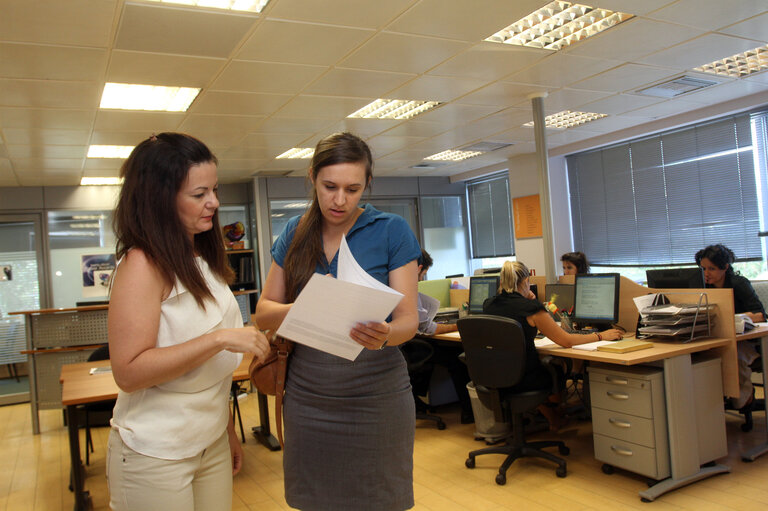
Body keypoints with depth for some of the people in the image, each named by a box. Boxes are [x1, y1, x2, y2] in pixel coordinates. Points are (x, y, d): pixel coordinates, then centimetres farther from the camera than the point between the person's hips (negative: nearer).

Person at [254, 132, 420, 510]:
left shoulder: (392, 231, -6)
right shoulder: (295, 233, 3)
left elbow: (408, 319, -8)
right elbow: (264, 312, 2)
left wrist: (384, 334, -31)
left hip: (375, 398, -2)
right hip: (307, 398, 3)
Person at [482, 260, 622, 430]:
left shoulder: (488, 304, -2)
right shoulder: (530, 307, -18)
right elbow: (566, 341, -11)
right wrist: (601, 336, 1)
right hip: (521, 381, -5)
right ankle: (555, 418, 48)